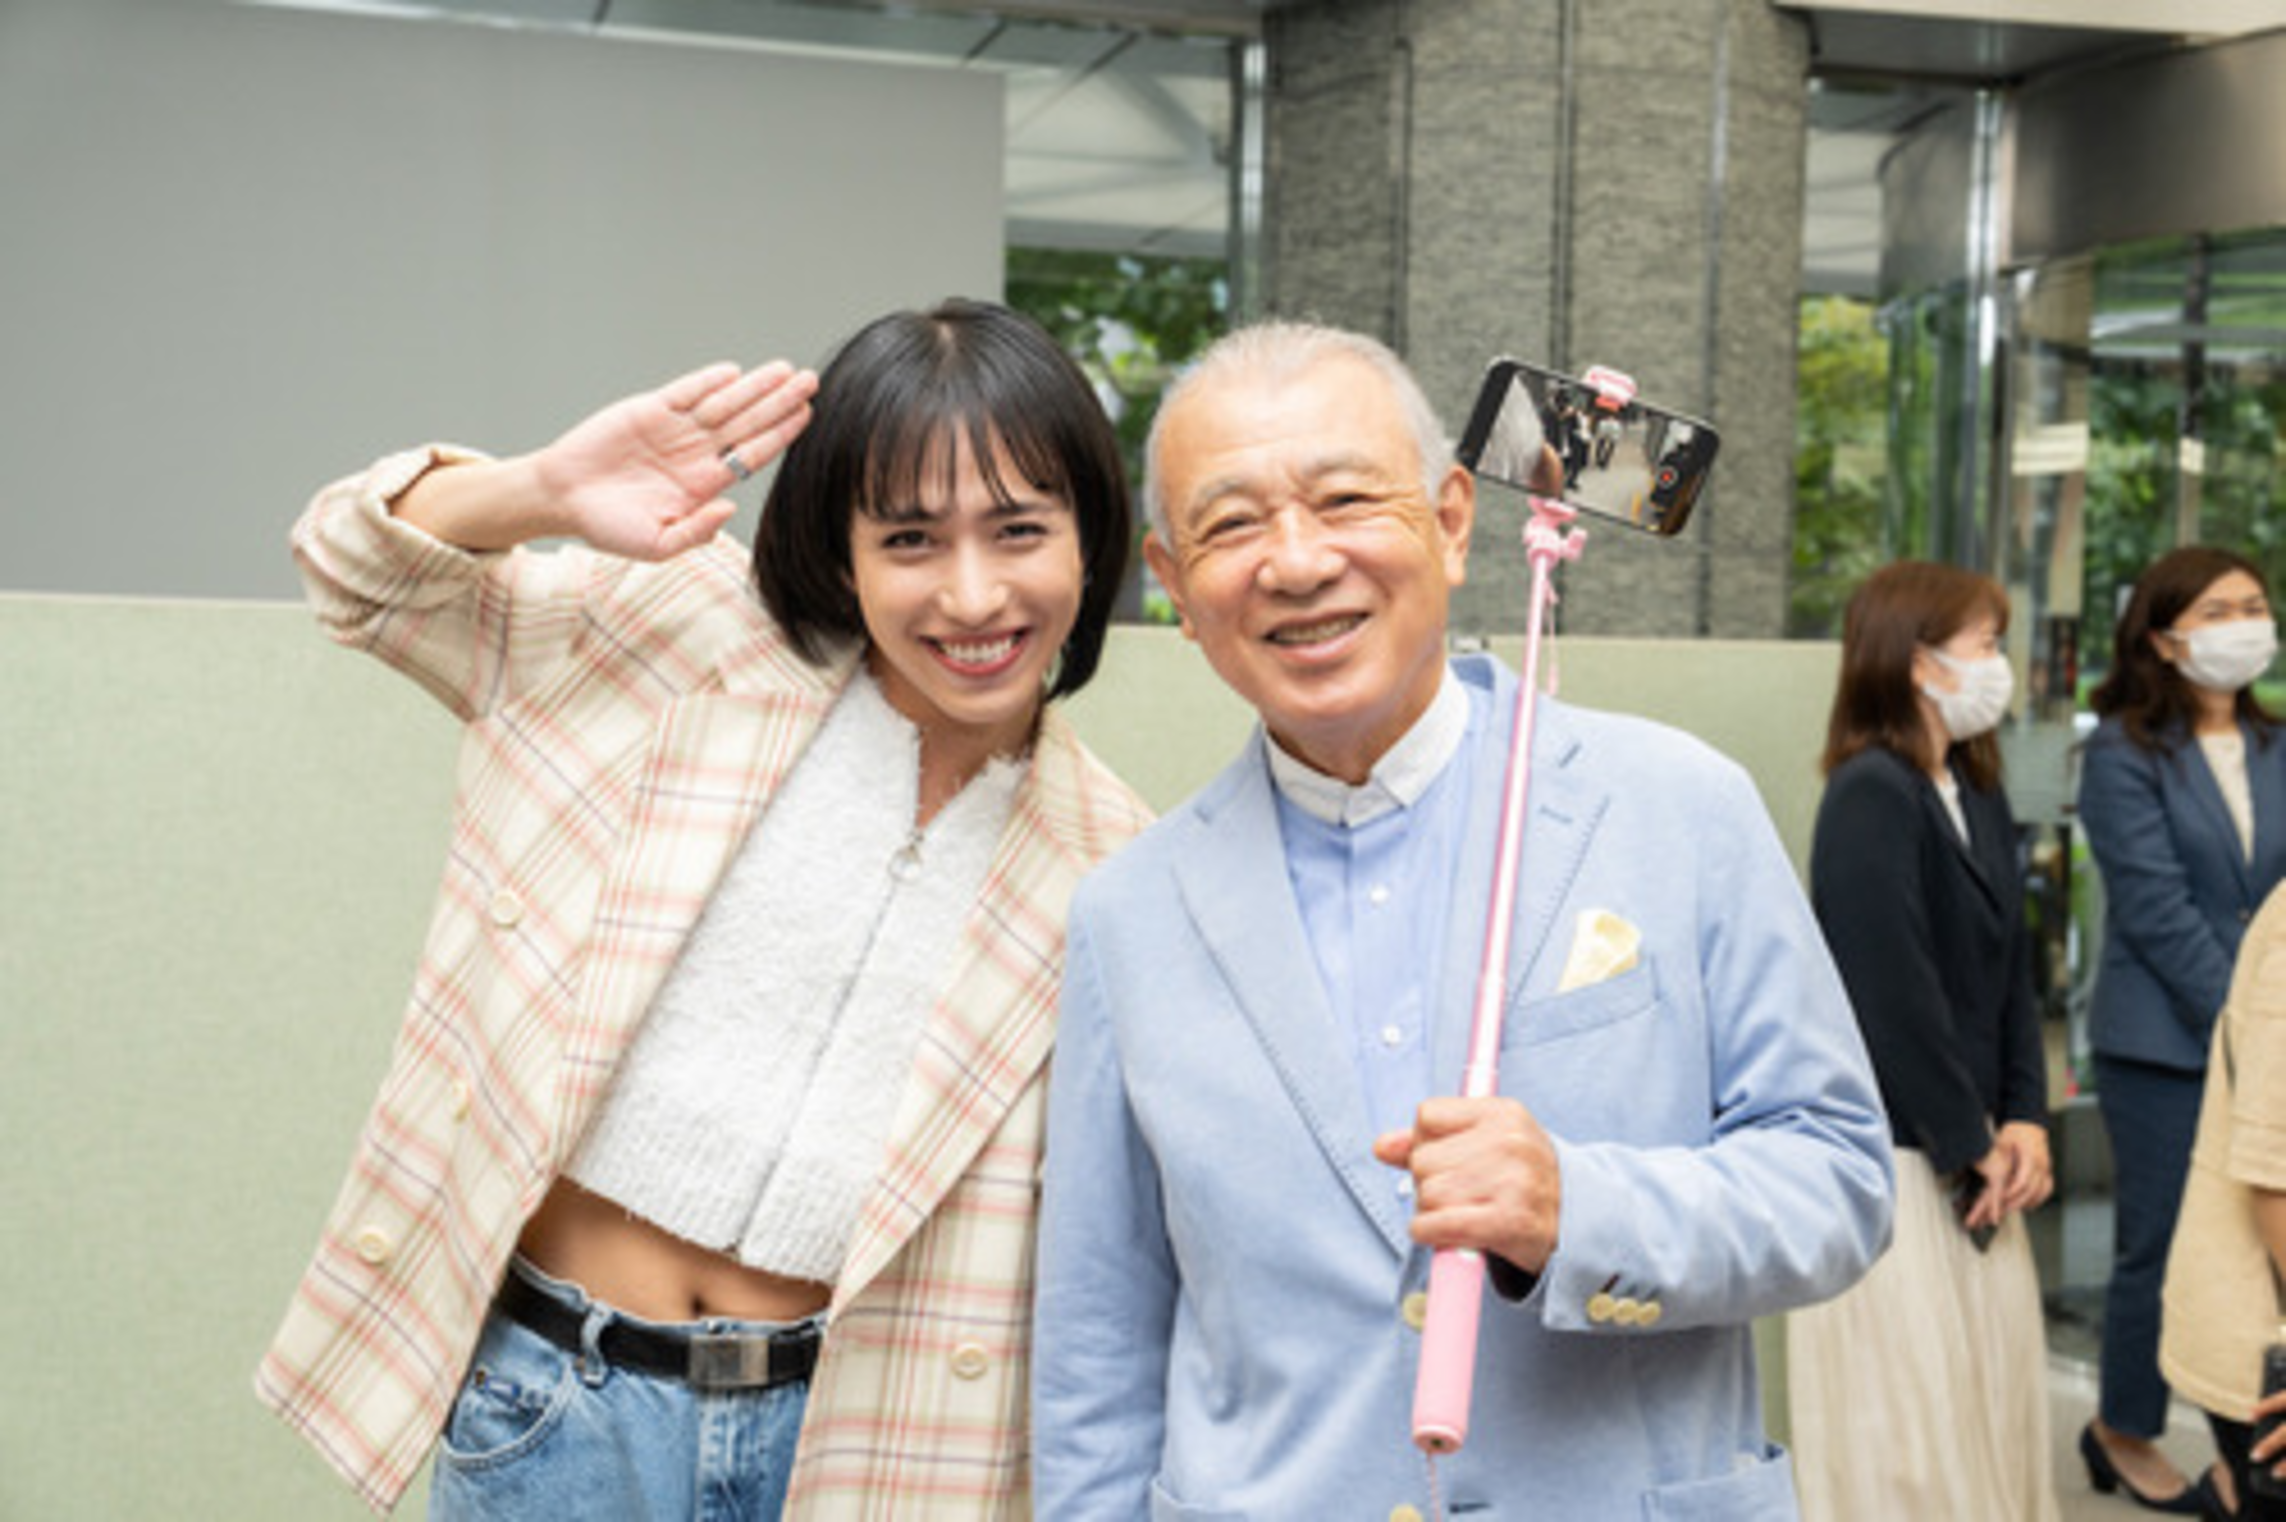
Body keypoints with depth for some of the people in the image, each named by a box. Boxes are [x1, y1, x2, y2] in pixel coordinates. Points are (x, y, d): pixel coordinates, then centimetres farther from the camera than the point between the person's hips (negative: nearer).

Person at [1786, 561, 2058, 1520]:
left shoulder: (1980, 799, 10)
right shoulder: (1870, 796, -16)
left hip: (1975, 1162, 8)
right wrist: (1970, 1146, -12)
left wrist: (2025, 1120, -1)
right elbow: (1893, 991, -19)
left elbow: (2012, 971, 11)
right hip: (1894, 1162, -8)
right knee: (1910, 1415, 0)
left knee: (1996, 1395, 14)